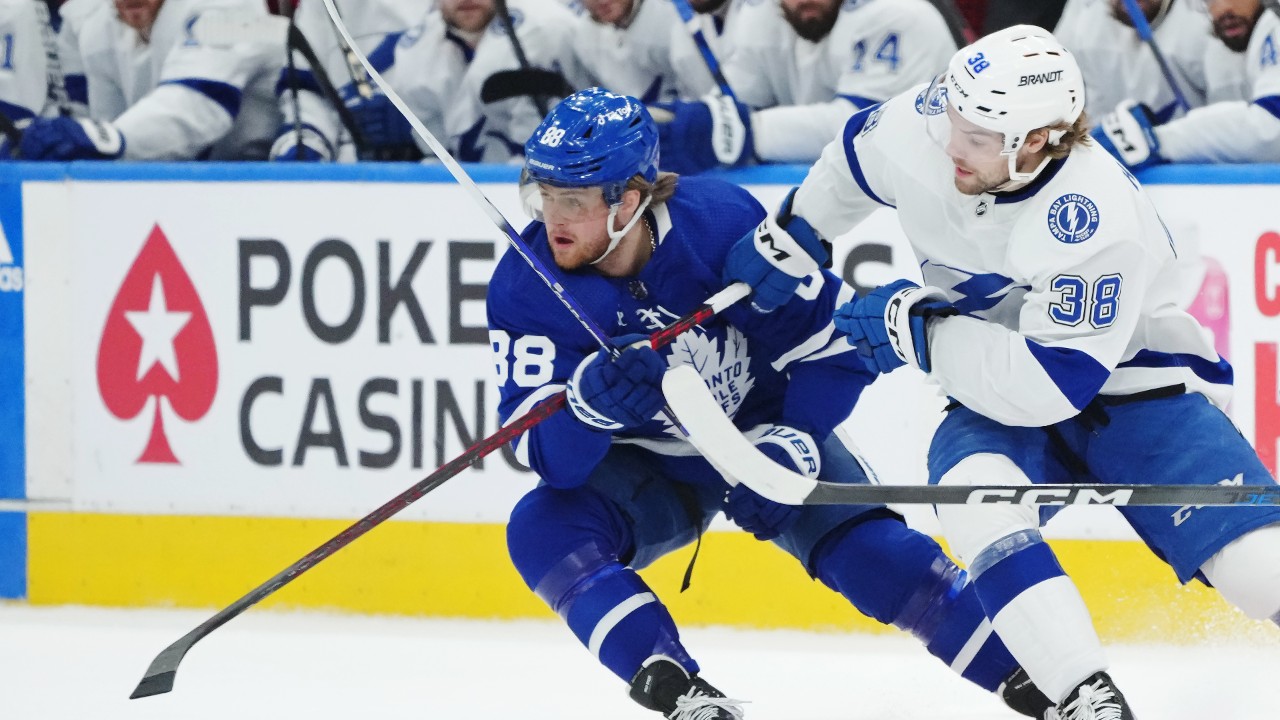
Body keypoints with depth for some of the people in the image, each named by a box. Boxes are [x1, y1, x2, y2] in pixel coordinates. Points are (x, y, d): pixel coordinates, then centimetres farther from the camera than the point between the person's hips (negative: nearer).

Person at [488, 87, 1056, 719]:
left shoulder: (721, 223, -25)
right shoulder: (526, 285, -22)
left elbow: (835, 340, -14)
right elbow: (547, 454, -26)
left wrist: (792, 445, -24)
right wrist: (589, 400, -47)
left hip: (761, 426, -1)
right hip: (646, 471, 1)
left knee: (870, 550, -21)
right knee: (541, 530, -25)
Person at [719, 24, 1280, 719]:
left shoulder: (1095, 217, -33)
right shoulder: (923, 127, -15)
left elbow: (1048, 386, -34)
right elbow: (856, 154, 12)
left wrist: (918, 328, -27)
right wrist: (790, 238, 14)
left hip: (1138, 389, -4)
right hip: (1001, 404, 5)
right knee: (971, 485, -31)